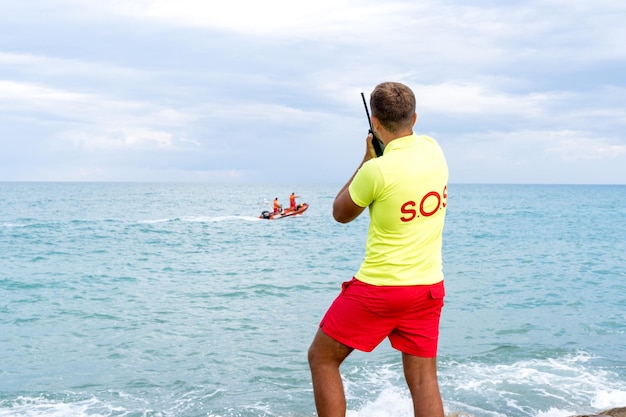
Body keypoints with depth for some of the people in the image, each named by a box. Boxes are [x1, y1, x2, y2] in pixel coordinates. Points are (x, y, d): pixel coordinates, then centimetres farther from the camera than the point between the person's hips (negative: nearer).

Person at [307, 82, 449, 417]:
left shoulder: (377, 170, -20)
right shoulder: (434, 150, 0)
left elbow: (340, 214, -1)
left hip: (378, 288, -6)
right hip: (429, 288, 6)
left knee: (322, 359, 11)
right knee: (423, 379, 9)